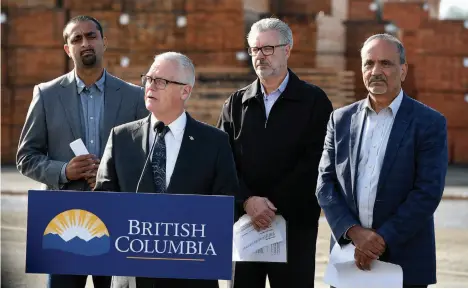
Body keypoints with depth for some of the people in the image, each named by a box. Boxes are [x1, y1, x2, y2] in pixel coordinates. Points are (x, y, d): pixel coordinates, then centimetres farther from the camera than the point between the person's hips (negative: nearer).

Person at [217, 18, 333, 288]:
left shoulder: (314, 100, 0)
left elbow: (315, 161, -9)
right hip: (243, 223, 3)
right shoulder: (236, 103, 12)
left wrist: (273, 205, -13)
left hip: (294, 224, -3)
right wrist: (247, 201, -13)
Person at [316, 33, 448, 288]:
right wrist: (354, 232, -11)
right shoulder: (341, 119, 9)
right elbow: (325, 184, 4)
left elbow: (428, 192, -10)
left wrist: (381, 239, -15)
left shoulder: (429, 123, -3)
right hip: (348, 253, 3)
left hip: (404, 261, -3)